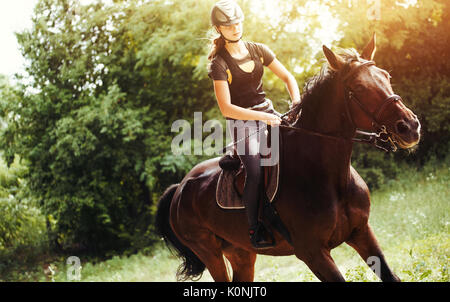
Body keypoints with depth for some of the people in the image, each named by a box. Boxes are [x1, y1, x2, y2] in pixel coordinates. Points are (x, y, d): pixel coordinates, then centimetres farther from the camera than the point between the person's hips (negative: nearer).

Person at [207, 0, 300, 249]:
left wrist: (297, 102, -6)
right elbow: (226, 108, -17)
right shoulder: (219, 63, -9)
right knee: (255, 171, -22)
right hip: (241, 122, -5)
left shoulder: (259, 51, 6)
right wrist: (262, 117, -24)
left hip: (267, 114, 5)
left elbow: (287, 77, 13)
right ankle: (255, 229, -11)